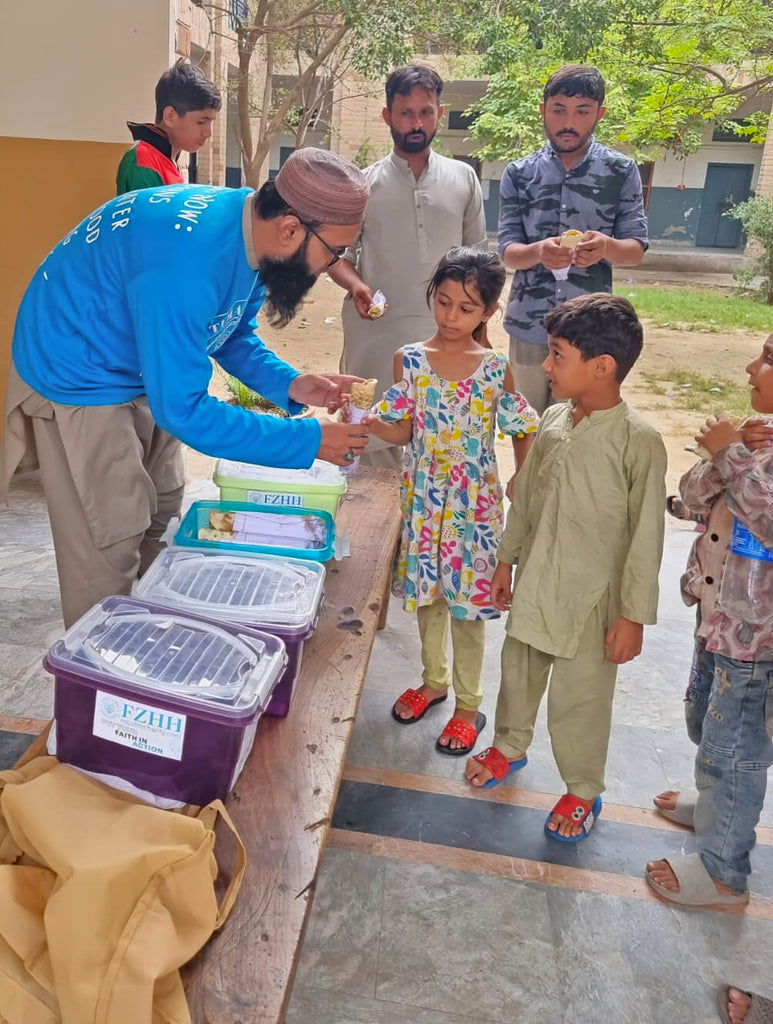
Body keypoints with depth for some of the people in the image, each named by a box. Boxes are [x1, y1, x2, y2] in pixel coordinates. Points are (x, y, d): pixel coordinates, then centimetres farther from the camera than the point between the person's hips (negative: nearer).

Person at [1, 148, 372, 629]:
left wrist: (291, 385, -12)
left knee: (161, 515, 16)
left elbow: (236, 336, 6)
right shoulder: (187, 261, -37)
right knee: (111, 548, -3)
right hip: (77, 376, -9)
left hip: (143, 371, 9)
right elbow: (183, 409, -34)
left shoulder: (253, 229, -9)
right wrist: (309, 441, -30)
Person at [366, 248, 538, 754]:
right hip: (423, 498, 3)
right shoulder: (410, 360, -2)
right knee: (426, 592, 17)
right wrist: (365, 421, -21)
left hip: (474, 504, -2)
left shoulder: (496, 368, -6)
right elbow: (401, 431, -4)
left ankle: (469, 706, 24)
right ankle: (434, 680, 40)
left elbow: (524, 433, 1)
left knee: (468, 601, 6)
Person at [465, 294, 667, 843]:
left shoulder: (639, 441, -20)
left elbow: (646, 535, -16)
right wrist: (506, 560, 14)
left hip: (591, 597, -6)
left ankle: (584, 791, 34)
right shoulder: (554, 419, -2)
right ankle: (510, 747, 50)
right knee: (518, 668, 23)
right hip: (534, 581, 6)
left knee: (581, 696, 10)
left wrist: (634, 614, -13)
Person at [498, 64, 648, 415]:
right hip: (529, 327, 1)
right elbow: (507, 251, -1)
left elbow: (636, 248, 0)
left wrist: (606, 247, -24)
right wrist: (538, 252, -25)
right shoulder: (519, 174, 3)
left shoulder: (621, 172, 1)